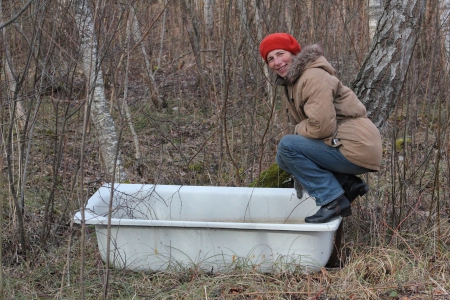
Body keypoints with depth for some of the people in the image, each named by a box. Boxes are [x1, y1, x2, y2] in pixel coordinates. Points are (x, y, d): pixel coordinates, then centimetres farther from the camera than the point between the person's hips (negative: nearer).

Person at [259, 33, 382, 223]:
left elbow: (321, 127, -24)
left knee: (287, 147, -16)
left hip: (357, 149, -10)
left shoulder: (314, 78, -15)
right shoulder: (291, 82, 16)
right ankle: (348, 185, 7)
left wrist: (298, 130, -5)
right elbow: (302, 125, 18)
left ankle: (333, 201, -12)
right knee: (284, 159, 13)